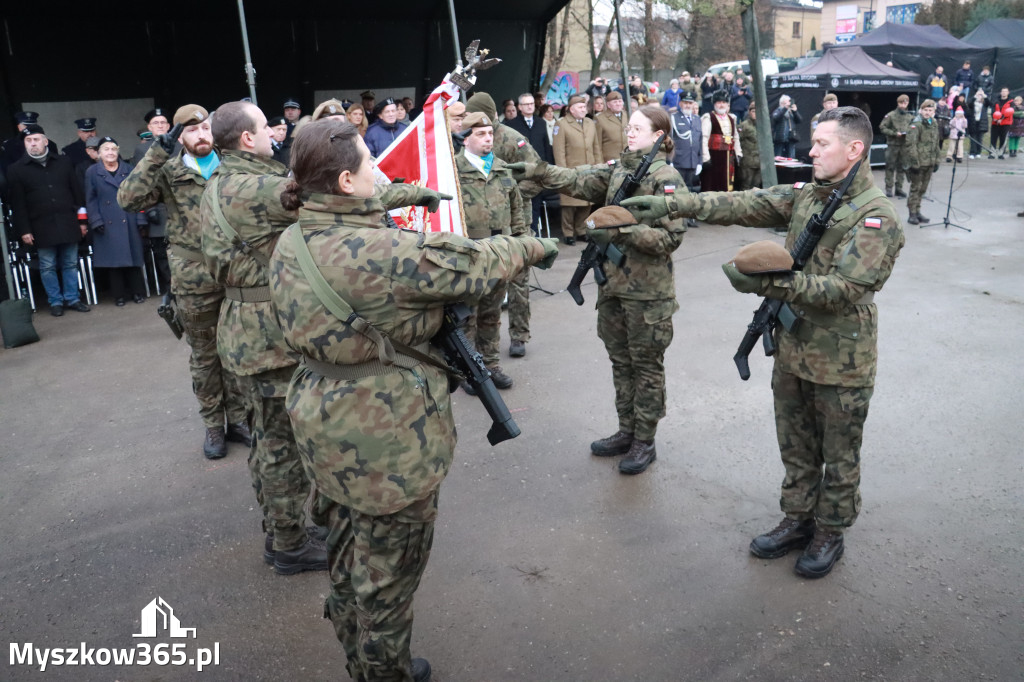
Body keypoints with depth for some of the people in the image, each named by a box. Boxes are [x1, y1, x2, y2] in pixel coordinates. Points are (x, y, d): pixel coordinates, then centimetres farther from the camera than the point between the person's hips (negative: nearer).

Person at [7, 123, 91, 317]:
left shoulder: (63, 162, 9)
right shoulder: (16, 169, 3)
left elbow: (77, 193, 10)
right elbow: (17, 204, 1)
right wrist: (24, 230, -4)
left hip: (68, 223, 2)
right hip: (42, 227, -1)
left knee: (71, 264, 7)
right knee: (48, 266, 4)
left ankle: (72, 298, 17)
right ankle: (55, 301, 14)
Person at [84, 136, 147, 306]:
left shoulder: (129, 170, 9)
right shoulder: (92, 172, 6)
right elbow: (90, 200, 4)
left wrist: (140, 219, 0)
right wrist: (96, 221, -5)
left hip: (129, 223, 1)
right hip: (107, 226, -1)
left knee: (133, 257, 2)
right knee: (113, 259, 2)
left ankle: (138, 292, 11)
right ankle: (119, 295, 10)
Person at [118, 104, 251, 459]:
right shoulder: (169, 173, -1)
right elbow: (128, 198, -15)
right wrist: (157, 154, -19)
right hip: (194, 282, -1)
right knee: (204, 356, 11)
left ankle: (237, 417, 28)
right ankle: (213, 425, 25)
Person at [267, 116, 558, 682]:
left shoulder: (290, 242, -1)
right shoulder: (377, 252, -28)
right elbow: (471, 265, -17)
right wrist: (533, 246, 2)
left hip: (326, 424, 9)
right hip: (386, 437, -9)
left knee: (349, 542, 29)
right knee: (389, 568, 13)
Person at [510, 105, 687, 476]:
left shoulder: (667, 178, -11)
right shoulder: (618, 170, 10)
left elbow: (671, 236, -17)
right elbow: (578, 180, 1)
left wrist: (620, 231, -24)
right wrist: (534, 170, -10)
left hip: (648, 291, -7)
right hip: (613, 283, 7)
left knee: (646, 365, 5)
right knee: (621, 361, 15)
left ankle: (645, 442, 17)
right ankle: (627, 431, 29)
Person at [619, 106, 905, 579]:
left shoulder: (876, 216, -17)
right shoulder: (804, 195, 4)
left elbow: (845, 288, -26)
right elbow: (742, 205, -4)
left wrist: (771, 283, -36)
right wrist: (672, 205, -14)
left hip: (841, 362, -6)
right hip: (792, 348, 6)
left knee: (838, 455, 13)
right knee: (796, 447, 19)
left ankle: (830, 533, 31)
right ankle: (797, 520, 37)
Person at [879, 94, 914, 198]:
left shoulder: (910, 117, 6)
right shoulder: (891, 115, -4)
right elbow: (882, 128, -6)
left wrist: (909, 133, -6)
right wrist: (894, 133, -14)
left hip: (905, 144, 3)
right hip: (893, 144, -3)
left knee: (901, 167, 8)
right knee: (890, 167, 0)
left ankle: (899, 188, 15)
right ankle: (889, 188, 6)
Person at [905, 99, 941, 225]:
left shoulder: (934, 124, 13)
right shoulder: (916, 124, -11)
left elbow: (936, 144, 21)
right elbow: (910, 144, -17)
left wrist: (936, 161, 17)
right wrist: (914, 161, -20)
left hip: (929, 163, 7)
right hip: (918, 162, -7)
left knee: (923, 189, 12)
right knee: (915, 188, -2)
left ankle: (917, 212, 21)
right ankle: (912, 214, 3)